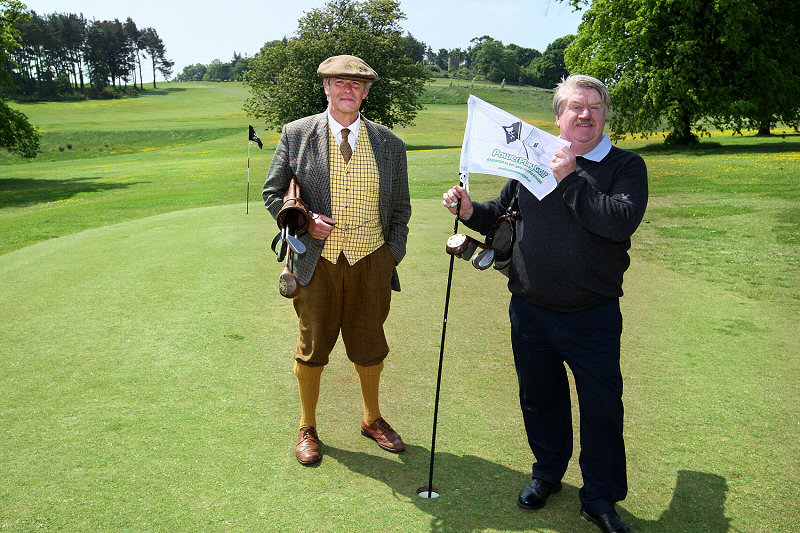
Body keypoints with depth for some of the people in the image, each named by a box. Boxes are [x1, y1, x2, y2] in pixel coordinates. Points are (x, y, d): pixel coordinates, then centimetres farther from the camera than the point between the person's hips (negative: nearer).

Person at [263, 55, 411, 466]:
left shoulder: (390, 145, 2)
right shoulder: (296, 135, -2)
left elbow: (400, 208, 11)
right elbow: (271, 192, 4)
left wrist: (392, 257, 3)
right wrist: (304, 222, -13)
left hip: (370, 262, 2)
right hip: (317, 262, -1)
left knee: (370, 346, 16)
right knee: (312, 347, 11)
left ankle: (372, 419, 41)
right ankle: (307, 428, 33)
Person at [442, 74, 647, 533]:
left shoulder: (626, 166, -3)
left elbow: (622, 222, -22)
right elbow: (501, 214, 18)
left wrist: (570, 180, -19)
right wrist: (470, 210, -1)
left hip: (593, 318, -3)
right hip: (530, 311, 3)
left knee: (602, 408, 6)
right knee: (540, 399, 18)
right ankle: (548, 473, 42)